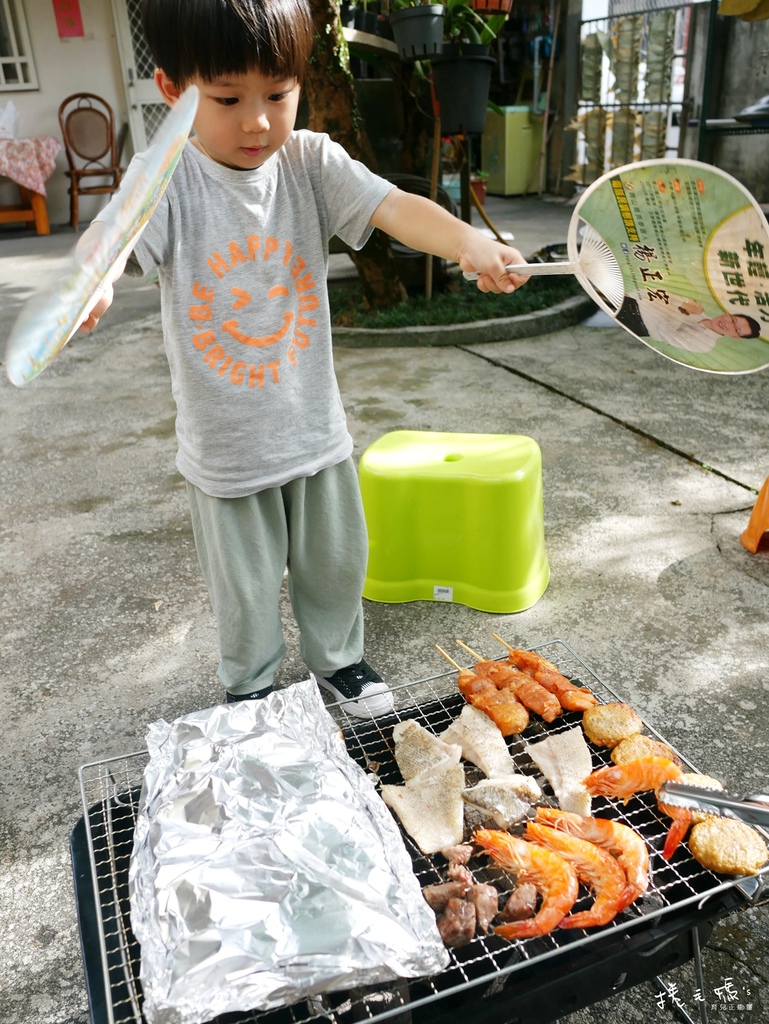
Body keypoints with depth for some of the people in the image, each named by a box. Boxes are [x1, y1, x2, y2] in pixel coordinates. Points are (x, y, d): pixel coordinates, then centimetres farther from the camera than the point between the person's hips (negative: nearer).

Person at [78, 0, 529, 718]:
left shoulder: (312, 163, -6)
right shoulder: (168, 180, -13)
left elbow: (394, 207, -20)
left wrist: (468, 242, -40)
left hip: (314, 424, 3)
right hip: (224, 442, -2)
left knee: (336, 561, 19)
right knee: (245, 585, 13)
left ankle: (336, 659, 47)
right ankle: (249, 687, 41)